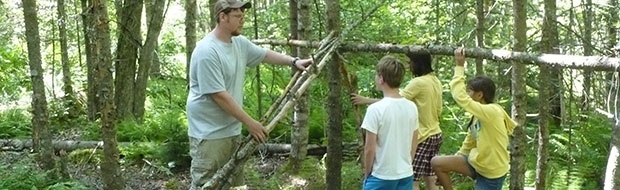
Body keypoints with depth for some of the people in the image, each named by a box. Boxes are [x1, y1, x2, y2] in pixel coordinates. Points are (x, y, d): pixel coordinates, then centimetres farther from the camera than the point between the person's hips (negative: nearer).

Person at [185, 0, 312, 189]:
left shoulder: (240, 43, 5)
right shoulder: (207, 51, -22)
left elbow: (265, 54, 22)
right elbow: (219, 95, -24)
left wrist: (294, 61, 9)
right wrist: (249, 122, -21)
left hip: (232, 130, 9)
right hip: (210, 134, -9)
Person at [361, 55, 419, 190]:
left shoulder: (375, 109, -17)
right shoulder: (412, 107, 1)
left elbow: (369, 149, -14)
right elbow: (414, 145, 9)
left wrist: (367, 173, 0)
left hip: (381, 176, -5)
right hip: (406, 175, 6)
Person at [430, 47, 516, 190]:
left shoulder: (492, 112, -23)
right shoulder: (479, 115, 5)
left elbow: (460, 97, -29)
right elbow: (469, 143, 14)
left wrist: (460, 66, -22)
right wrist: (449, 168, 20)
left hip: (491, 172, -8)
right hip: (476, 162, 8)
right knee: (437, 163, -5)